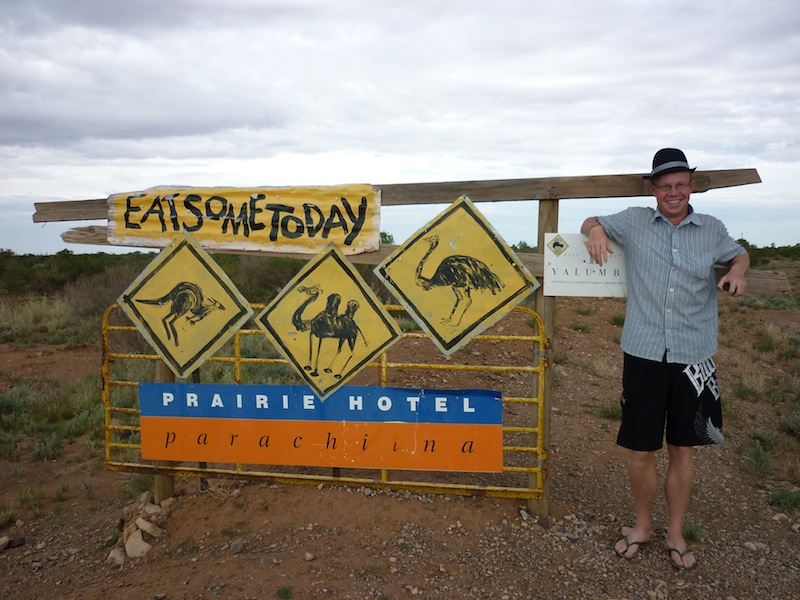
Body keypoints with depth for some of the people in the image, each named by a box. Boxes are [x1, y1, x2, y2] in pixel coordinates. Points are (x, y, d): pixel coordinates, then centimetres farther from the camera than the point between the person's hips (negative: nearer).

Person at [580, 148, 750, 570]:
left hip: (694, 356, 1)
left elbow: (738, 253, 24)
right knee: (640, 451, 5)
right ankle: (643, 525, 30)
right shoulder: (635, 222, 3)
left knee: (682, 449, 12)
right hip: (644, 354, -1)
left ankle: (675, 533, 31)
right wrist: (596, 230, -9)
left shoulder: (712, 229, 6)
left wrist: (737, 270, 0)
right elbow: (591, 225, 16)